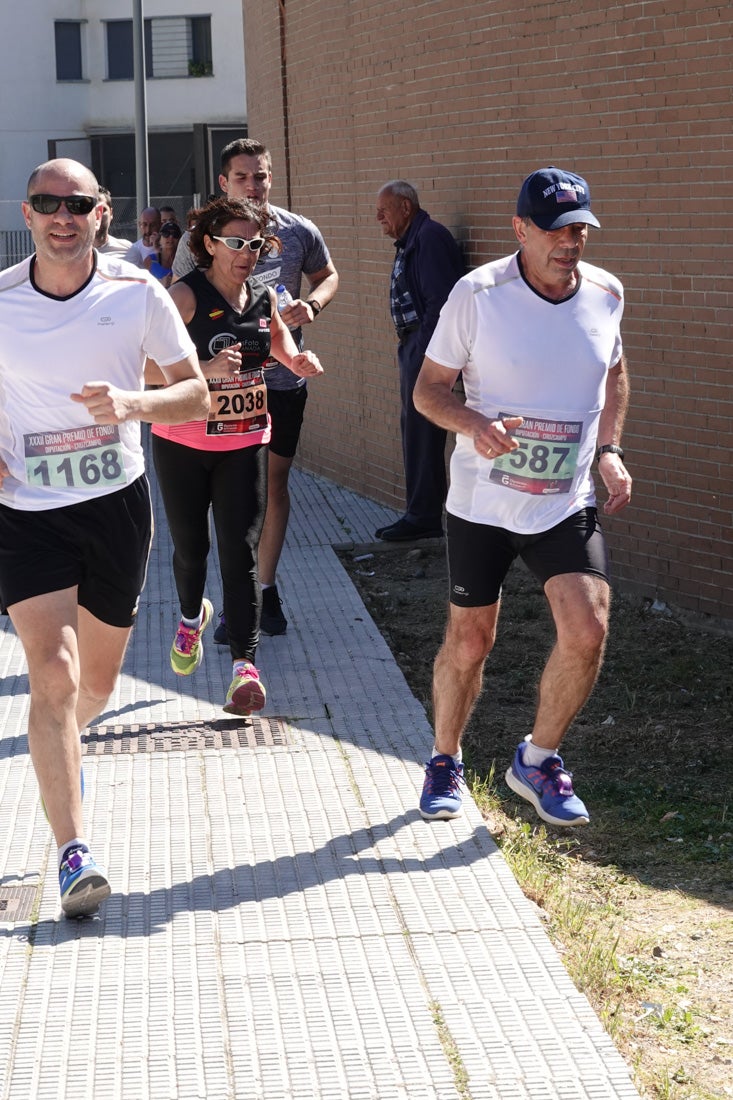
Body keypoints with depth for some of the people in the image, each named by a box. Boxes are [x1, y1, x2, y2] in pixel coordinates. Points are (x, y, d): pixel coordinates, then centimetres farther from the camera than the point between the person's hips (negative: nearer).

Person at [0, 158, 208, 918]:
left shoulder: (137, 294, -5)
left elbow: (196, 395, -3)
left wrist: (134, 403, -23)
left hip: (117, 505, 2)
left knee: (96, 683, 15)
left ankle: (61, 748, 51)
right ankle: (72, 853, -16)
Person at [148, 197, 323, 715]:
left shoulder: (264, 297, 3)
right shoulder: (186, 296, -15)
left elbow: (279, 341, 25)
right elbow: (148, 367, -23)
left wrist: (299, 361, 3)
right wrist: (206, 371, -37)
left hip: (245, 443, 3)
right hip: (184, 443, -3)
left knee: (241, 551, -5)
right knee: (190, 546, 12)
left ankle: (245, 664, -7)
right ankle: (192, 616, 44)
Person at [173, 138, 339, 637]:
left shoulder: (299, 232, -1)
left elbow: (328, 275, 15)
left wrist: (313, 304, -7)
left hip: (283, 377, 2)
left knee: (276, 483, 10)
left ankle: (267, 588, 23)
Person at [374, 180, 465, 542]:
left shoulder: (429, 238, -14)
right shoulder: (409, 242, 18)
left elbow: (440, 301, -21)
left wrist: (428, 350, -22)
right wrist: (411, 347, 15)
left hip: (427, 346, -11)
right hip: (413, 347, 11)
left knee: (422, 432, -7)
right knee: (412, 428, 14)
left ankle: (423, 518, -2)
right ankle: (420, 513, 21)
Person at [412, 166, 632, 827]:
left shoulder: (605, 294, -1)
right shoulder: (477, 294, -12)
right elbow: (428, 388, -5)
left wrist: (609, 450, 7)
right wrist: (473, 425, -26)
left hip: (568, 504, 2)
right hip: (481, 503, -2)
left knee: (588, 632, -12)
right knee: (469, 642, 7)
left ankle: (538, 762, 12)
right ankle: (445, 763, 32)